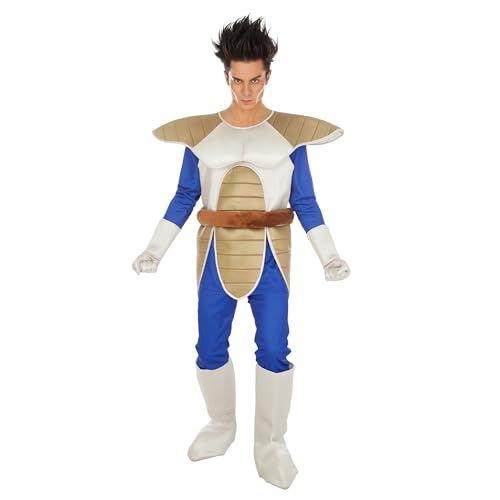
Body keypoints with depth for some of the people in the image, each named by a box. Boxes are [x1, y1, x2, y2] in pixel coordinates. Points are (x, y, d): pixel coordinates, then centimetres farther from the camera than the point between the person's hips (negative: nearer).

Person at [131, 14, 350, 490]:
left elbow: (305, 201, 1)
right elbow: (184, 197, 6)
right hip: (216, 253, 2)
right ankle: (221, 425, 33)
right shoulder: (200, 132, 2)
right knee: (209, 349, 8)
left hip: (270, 254, -1)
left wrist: (329, 256, -6)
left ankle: (270, 443, 20)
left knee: (274, 351, 1)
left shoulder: (289, 131, 0)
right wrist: (156, 249, -1)